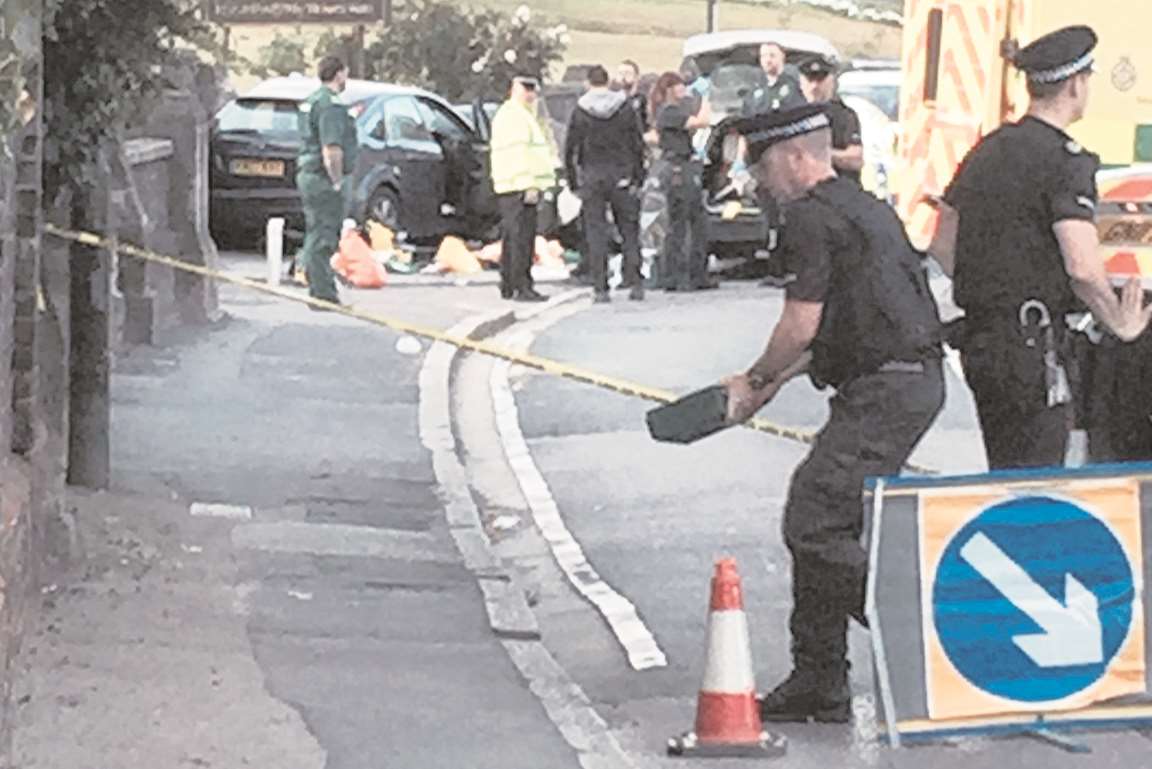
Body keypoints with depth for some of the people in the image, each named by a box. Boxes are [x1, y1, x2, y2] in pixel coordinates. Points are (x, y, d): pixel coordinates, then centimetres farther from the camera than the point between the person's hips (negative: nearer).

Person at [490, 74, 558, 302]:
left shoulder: (523, 115, 23)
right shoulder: (515, 116, -12)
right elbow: (519, 155, -20)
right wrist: (529, 187, -23)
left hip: (510, 188, 11)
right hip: (520, 187, -11)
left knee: (512, 238, 14)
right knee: (522, 238, -11)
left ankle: (508, 286, 19)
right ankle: (522, 287, -13)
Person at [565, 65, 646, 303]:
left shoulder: (580, 111, -3)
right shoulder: (625, 107, 0)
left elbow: (569, 149, -2)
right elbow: (638, 145, 0)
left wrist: (573, 183, 6)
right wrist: (638, 178, 7)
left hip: (592, 179, -1)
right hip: (622, 176, 1)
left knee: (596, 233, 2)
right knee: (629, 230, 8)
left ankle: (601, 288, -1)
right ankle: (635, 283, 3)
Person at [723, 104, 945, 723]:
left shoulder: (813, 218, -11)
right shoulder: (862, 206, 22)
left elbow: (800, 328, -13)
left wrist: (756, 382, 5)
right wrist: (773, 381, 19)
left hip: (884, 393, -11)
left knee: (813, 526, -12)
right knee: (824, 526, 12)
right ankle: (819, 685, 15)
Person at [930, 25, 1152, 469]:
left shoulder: (986, 151, 12)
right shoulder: (1065, 161, -14)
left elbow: (942, 246, 18)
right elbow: (1083, 269, -23)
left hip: (979, 335, 8)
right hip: (1033, 345, -8)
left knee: (1005, 478, 17)